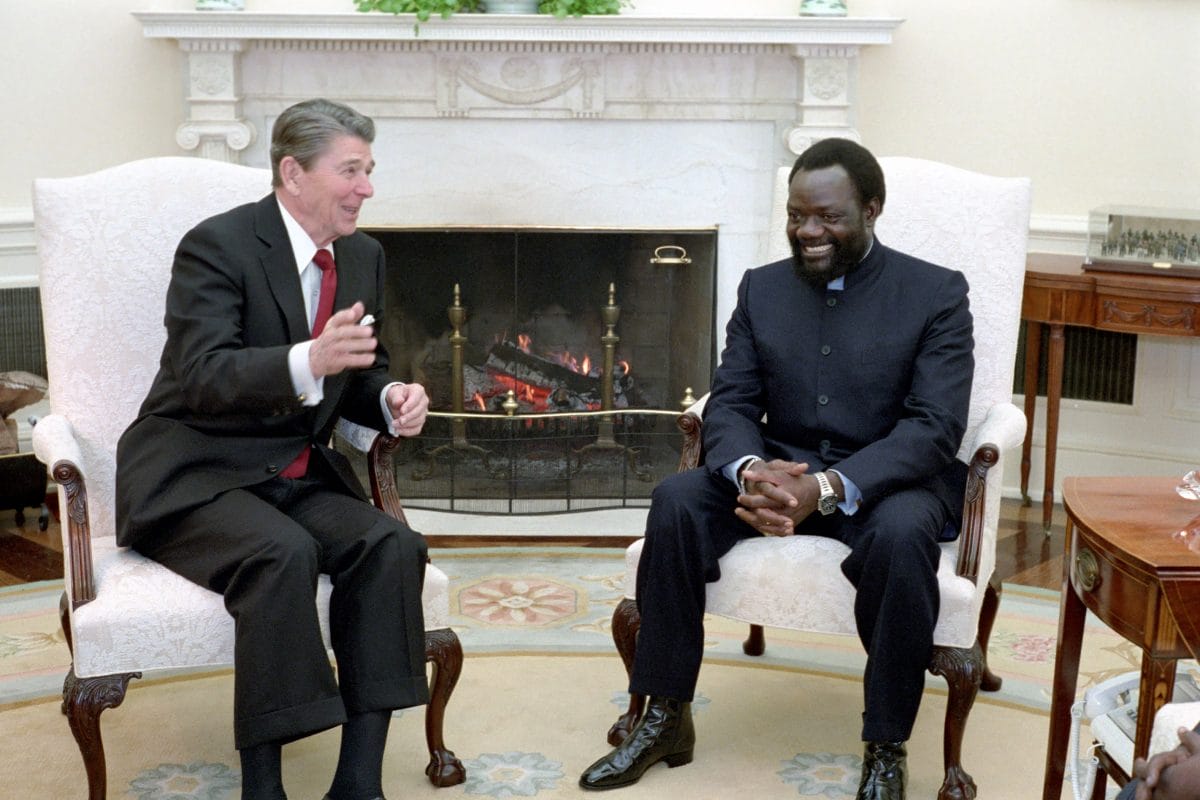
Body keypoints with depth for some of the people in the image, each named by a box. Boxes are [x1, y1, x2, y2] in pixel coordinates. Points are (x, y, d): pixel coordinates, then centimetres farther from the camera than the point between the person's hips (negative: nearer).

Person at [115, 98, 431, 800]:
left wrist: (392, 400, -9)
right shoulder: (217, 246, -13)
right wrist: (308, 361, -43)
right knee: (284, 553, -34)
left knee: (393, 546, -21)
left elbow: (361, 374, 16)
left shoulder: (363, 256, 8)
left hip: (298, 475, 6)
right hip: (195, 473, -6)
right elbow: (201, 376, -26)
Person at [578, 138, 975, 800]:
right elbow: (730, 403, 2)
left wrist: (828, 487, -31)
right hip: (777, 468, 4)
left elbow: (935, 427, -15)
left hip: (889, 478, -3)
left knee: (900, 536, -37)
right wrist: (750, 471, -24)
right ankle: (665, 718, -10)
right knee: (675, 502, -22)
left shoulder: (936, 294, -6)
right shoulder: (761, 288, 7)